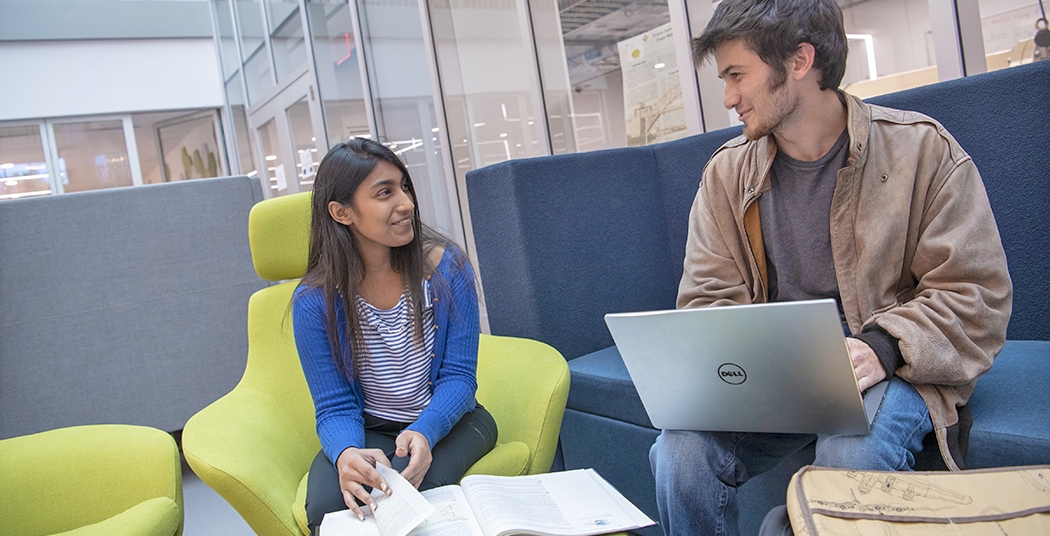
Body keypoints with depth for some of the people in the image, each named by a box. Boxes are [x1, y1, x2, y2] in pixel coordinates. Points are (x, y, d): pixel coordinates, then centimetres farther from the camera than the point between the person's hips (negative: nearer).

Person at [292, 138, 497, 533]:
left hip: (447, 421, 0)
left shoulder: (446, 267, -13)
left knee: (411, 488, -32)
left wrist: (424, 433, -31)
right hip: (369, 429, 1)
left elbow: (458, 376, -10)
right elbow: (336, 407, -11)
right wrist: (346, 453, -35)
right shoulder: (314, 301, -12)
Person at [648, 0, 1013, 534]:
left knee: (851, 457, -35)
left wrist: (883, 347, -22)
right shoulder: (726, 173, 5)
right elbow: (707, 301, 4)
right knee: (679, 448, -24)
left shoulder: (922, 149, -4)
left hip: (889, 371, -2)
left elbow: (977, 294, -5)